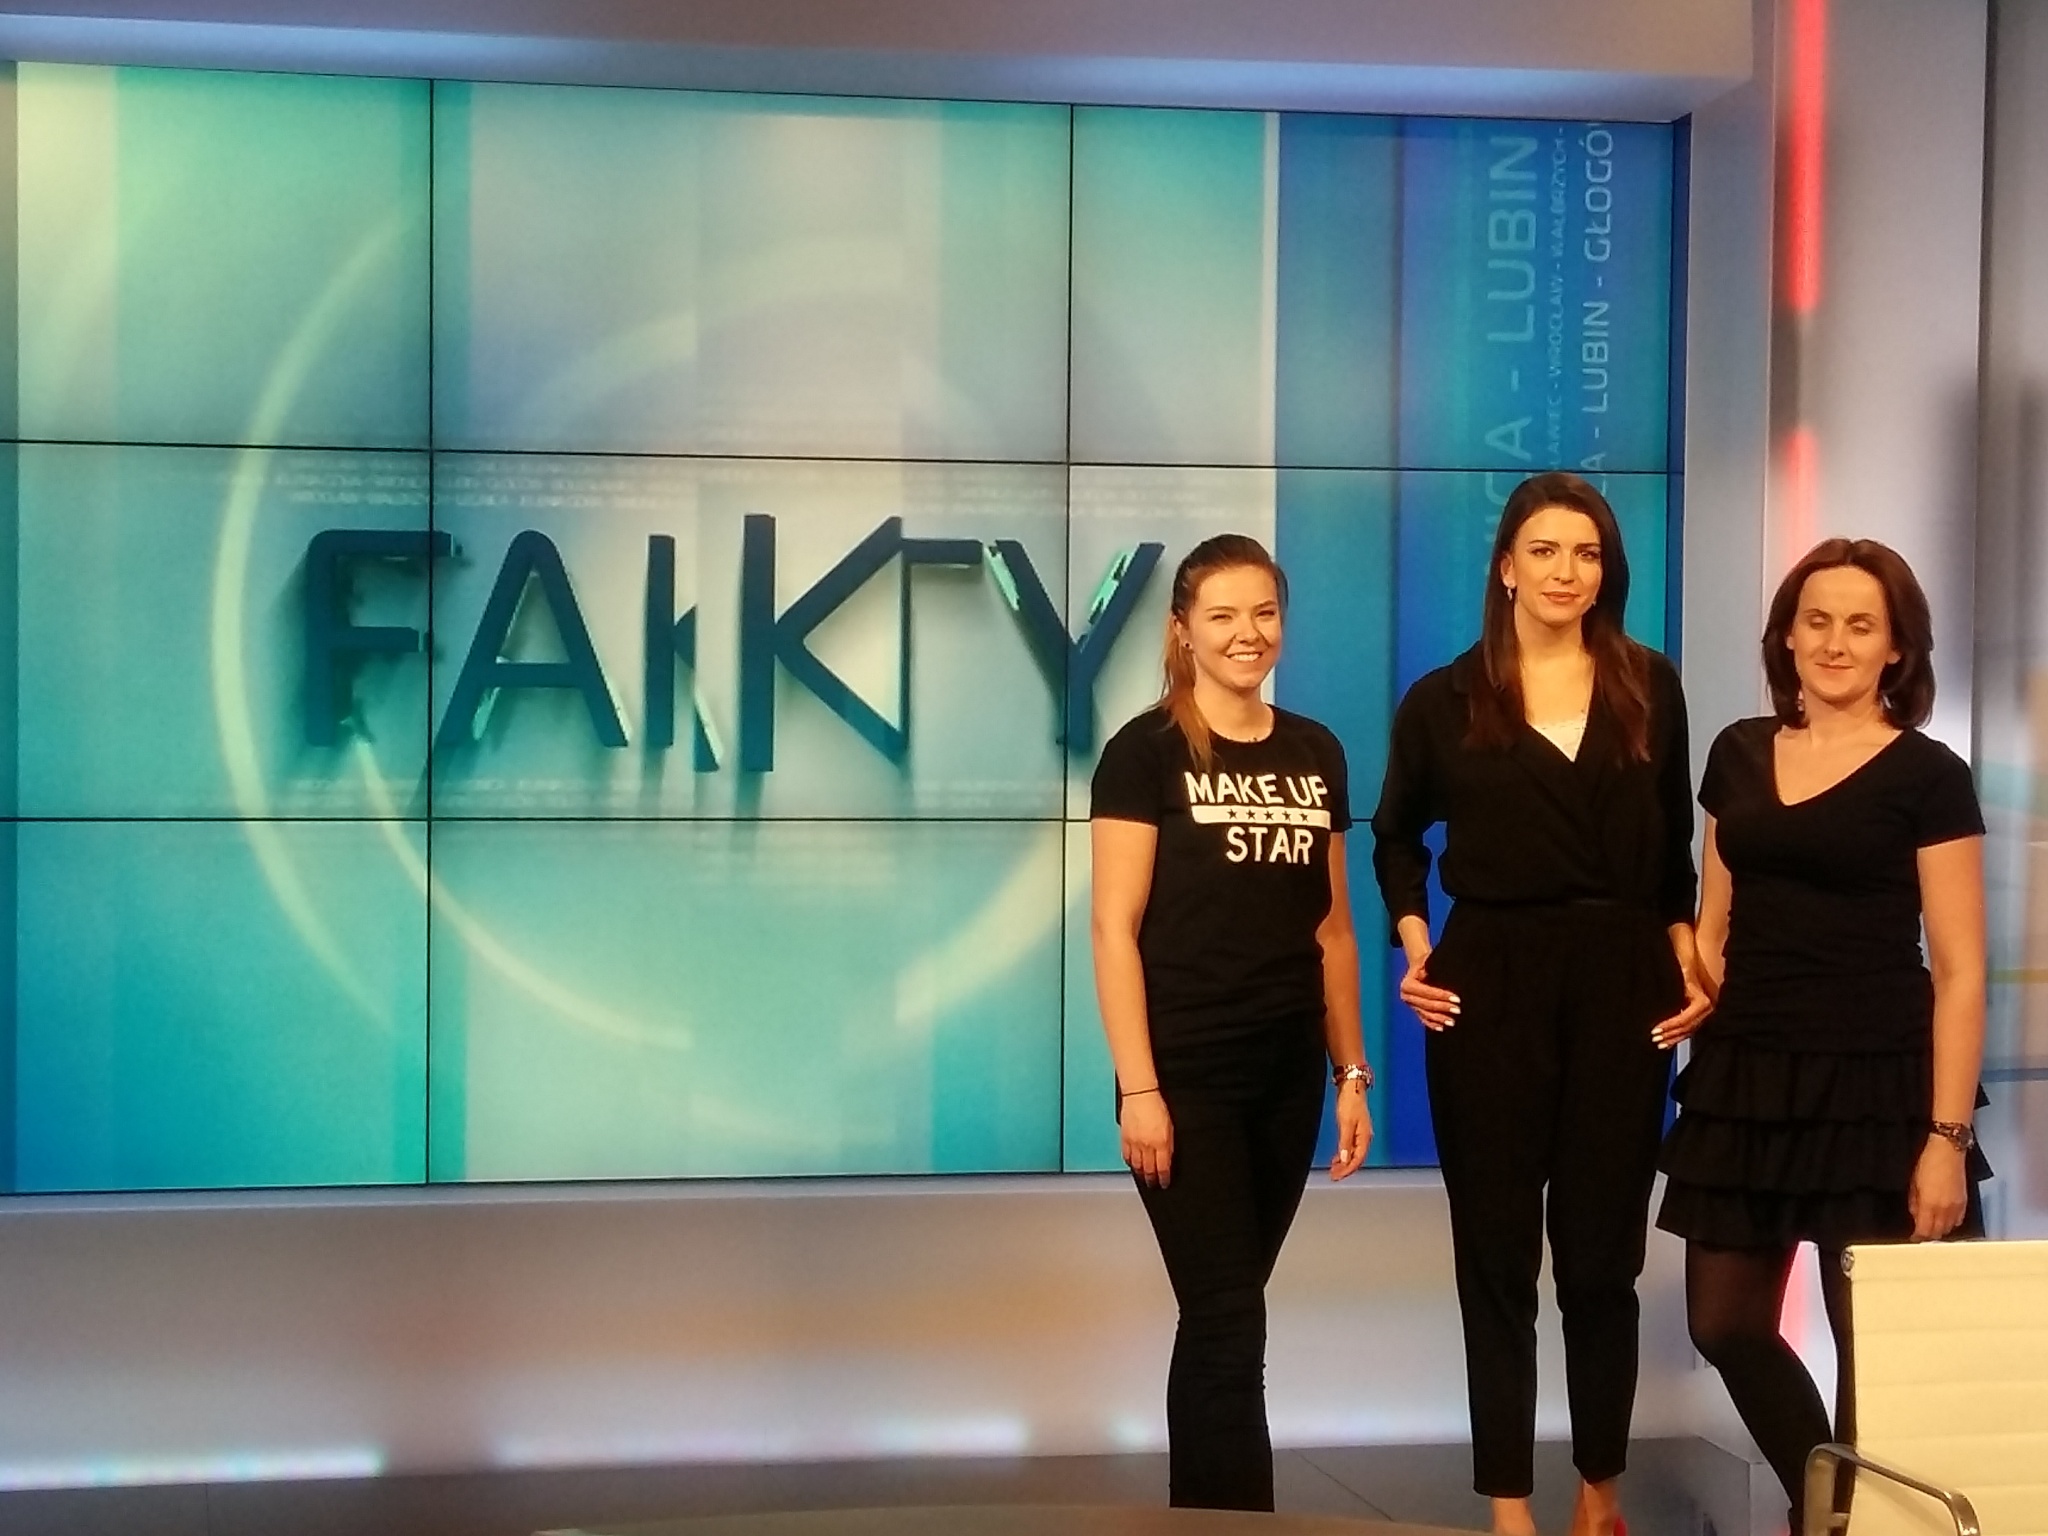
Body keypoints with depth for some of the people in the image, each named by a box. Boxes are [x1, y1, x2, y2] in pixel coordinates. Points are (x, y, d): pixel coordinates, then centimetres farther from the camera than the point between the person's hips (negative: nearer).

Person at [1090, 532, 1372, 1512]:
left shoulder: (1315, 754, 10)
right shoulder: (1146, 752, -6)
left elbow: (1331, 926, 14)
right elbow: (1114, 928, -10)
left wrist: (1352, 1072, 11)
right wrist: (1138, 1087, -15)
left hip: (1288, 1073, 5)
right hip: (1188, 1073, -5)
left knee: (1220, 1316, 14)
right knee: (1231, 1320, -5)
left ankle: (1199, 1510, 26)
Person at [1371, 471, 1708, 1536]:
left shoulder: (1650, 689, 6)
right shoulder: (1444, 700, 2)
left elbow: (1673, 850, 12)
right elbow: (1396, 837, 13)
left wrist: (1688, 970, 2)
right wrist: (1415, 947, -1)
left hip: (1621, 983, 1)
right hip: (1490, 984, -1)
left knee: (1604, 1249, 7)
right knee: (1498, 1251, 3)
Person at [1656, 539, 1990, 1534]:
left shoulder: (1928, 778, -6)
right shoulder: (1739, 754, 9)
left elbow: (1959, 972, -8)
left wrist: (1946, 1136, -13)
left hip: (1873, 1084, -5)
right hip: (1747, 1079, 5)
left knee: (1874, 1345, 1)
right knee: (1725, 1326, 10)